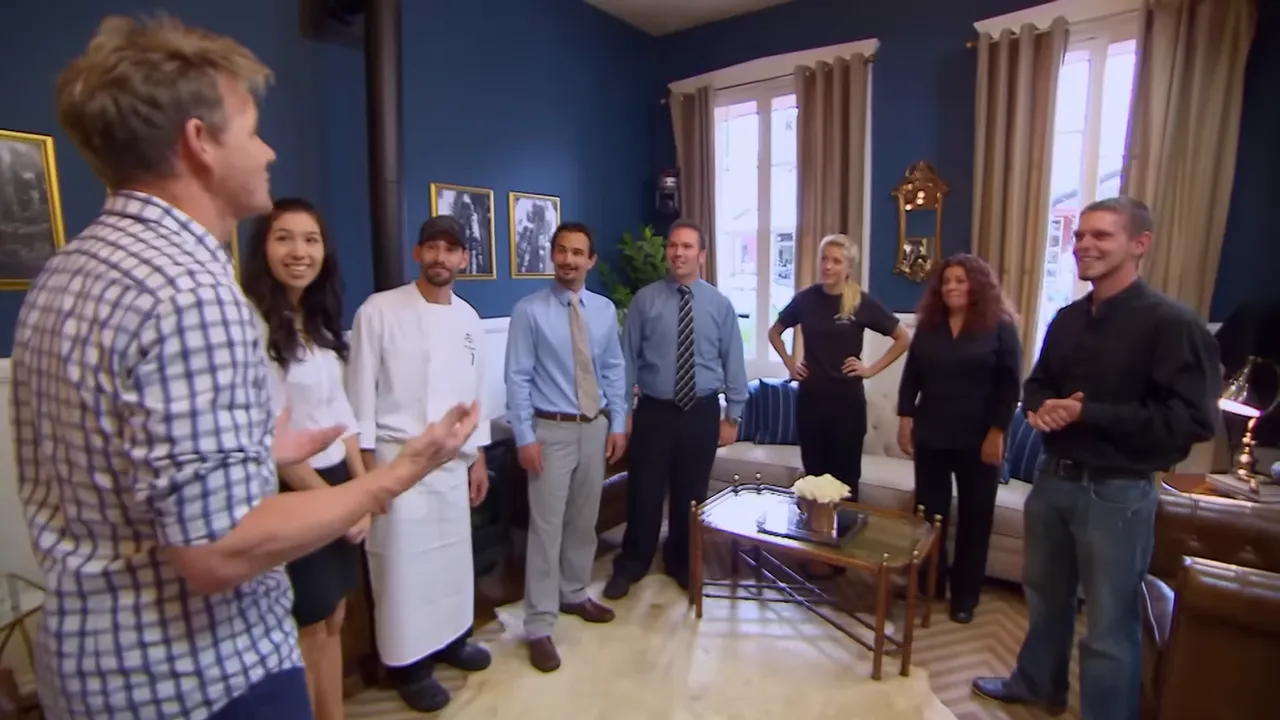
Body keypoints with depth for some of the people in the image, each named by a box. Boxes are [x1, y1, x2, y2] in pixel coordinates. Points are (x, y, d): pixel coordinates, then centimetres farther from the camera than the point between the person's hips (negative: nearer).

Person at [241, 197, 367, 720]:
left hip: (338, 485, 8)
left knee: (333, 623, 19)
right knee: (305, 634, 10)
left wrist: (362, 489, 5)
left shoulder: (320, 323, 9)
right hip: (290, 494, -7)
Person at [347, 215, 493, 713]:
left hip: (452, 459, 5)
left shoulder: (469, 318, 6)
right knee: (403, 562, 5)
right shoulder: (379, 311, -9)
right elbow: (360, 390, -8)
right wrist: (366, 461, -11)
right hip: (396, 457, -5)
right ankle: (408, 663, 24)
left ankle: (451, 638, 37)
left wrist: (478, 456, 11)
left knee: (452, 555, 16)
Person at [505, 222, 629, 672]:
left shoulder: (605, 309, 5)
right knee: (547, 527, 0)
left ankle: (574, 595, 37)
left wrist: (618, 424, 5)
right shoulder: (529, 311, -9)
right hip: (552, 430, -5)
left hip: (596, 427, 5)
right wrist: (525, 437, -13)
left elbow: (614, 369, 9)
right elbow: (517, 378, -9)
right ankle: (539, 626, 12)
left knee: (584, 520, 17)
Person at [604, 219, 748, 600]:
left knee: (691, 494, 15)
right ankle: (630, 566, 29)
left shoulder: (720, 304, 1)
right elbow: (627, 357, -1)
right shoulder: (645, 300, -3)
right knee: (644, 492, 7)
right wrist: (623, 408, -3)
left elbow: (733, 361, 3)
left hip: (702, 413, 2)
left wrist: (732, 415, 1)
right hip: (653, 411, -1)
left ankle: (681, 563, 37)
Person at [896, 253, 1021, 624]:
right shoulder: (928, 327, 6)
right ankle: (929, 585, 27)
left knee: (974, 520, 8)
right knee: (929, 515, 10)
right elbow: (911, 376, 7)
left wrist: (997, 433, -12)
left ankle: (965, 597, 22)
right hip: (930, 437, 3)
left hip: (978, 441, -3)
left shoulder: (1000, 328, -4)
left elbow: (1010, 385, -7)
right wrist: (905, 420, 1)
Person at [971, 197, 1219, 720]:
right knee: (1046, 595, 23)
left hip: (1117, 494, -7)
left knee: (1110, 625, 7)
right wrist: (1039, 406, -6)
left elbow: (1192, 421, -19)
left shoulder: (1171, 324, -13)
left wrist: (1087, 413, -23)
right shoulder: (1067, 319, 7)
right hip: (1053, 478, 7)